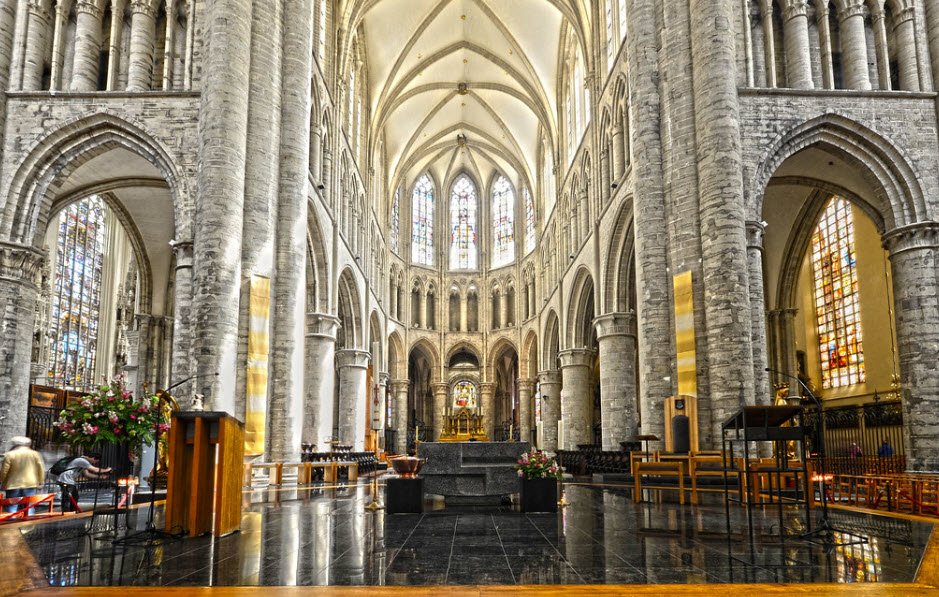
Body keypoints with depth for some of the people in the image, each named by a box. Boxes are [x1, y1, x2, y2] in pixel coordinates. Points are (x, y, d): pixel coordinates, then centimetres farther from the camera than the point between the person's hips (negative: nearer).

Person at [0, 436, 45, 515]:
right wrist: (40, 482, 13)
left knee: (11, 508, 4)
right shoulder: (35, 454, 2)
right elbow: (41, 469, 4)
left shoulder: (9, 455, -4)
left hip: (13, 485, -2)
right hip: (30, 484, 2)